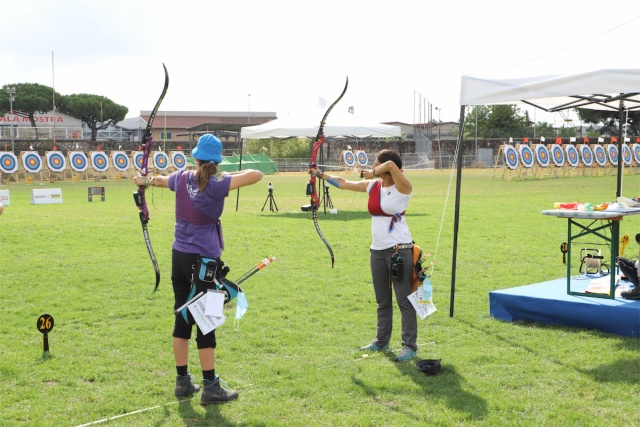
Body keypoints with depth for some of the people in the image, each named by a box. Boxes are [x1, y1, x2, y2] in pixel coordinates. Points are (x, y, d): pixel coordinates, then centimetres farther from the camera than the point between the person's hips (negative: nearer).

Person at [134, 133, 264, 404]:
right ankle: (210, 388, 5)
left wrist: (145, 181, 50)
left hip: (179, 256, 6)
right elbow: (257, 175, -21)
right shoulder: (216, 185, -15)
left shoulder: (182, 178, 3)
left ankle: (183, 381, 23)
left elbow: (162, 180, 27)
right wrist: (233, 175, 1)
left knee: (182, 318, 14)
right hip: (204, 258, -6)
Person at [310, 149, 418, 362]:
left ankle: (410, 346, 2)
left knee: (404, 300, -4)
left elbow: (392, 165, -32)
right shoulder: (372, 186, 7)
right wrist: (320, 174, 24)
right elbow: (343, 183, 19)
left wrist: (373, 174, -16)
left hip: (399, 250, -7)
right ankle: (382, 341, 28)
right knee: (382, 300, 16)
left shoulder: (402, 188, -13)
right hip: (377, 250, 7)